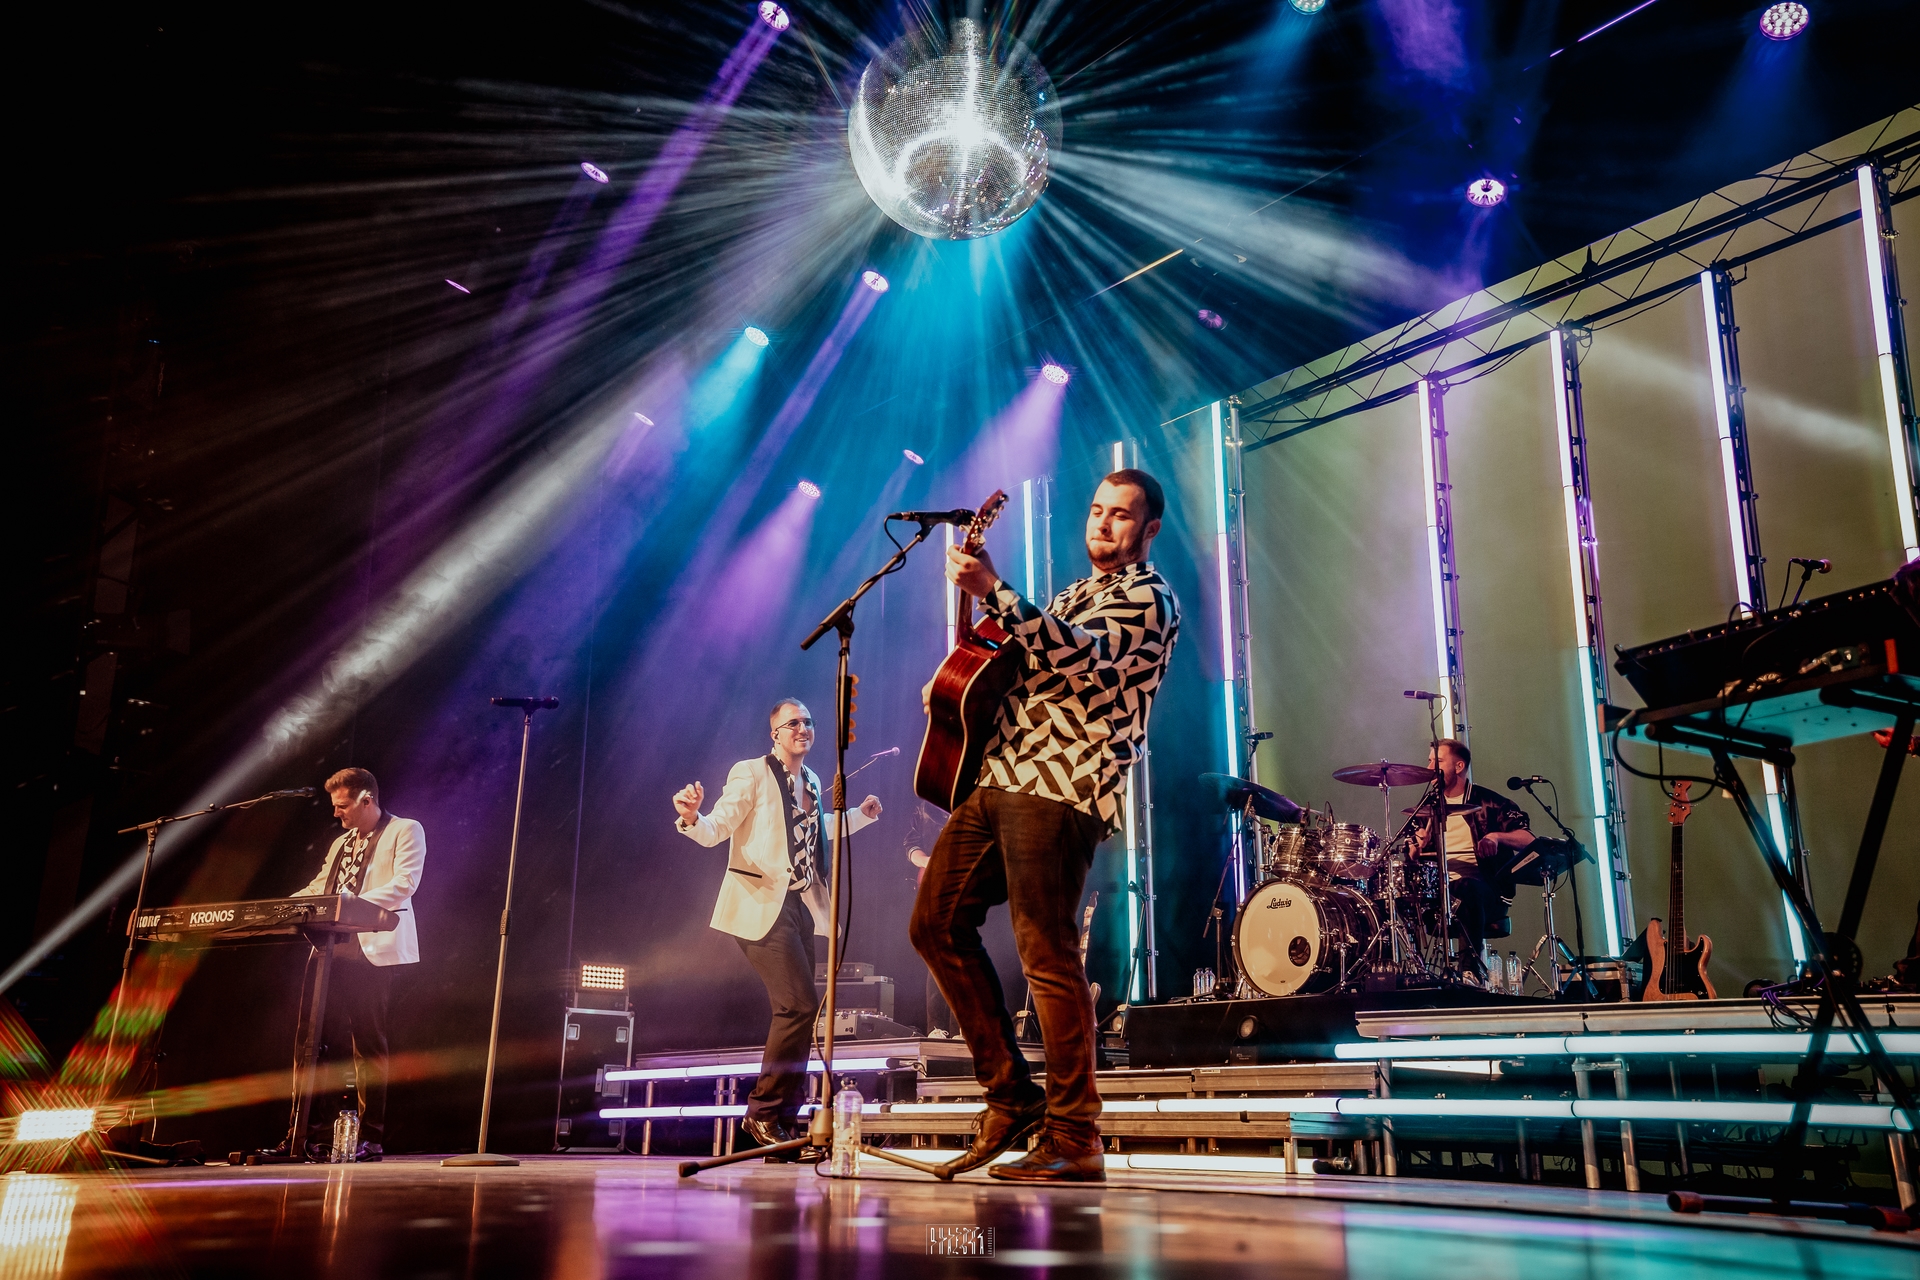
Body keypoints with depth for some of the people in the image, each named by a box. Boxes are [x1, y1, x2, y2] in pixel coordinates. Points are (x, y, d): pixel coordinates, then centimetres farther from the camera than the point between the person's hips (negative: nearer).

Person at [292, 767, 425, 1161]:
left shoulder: (405, 831, 1)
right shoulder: (341, 843, 26)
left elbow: (405, 883, -13)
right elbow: (318, 889, 22)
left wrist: (356, 902, -25)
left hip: (373, 950, -7)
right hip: (332, 951, 7)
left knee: (368, 1043, -5)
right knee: (317, 1039, 2)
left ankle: (371, 1137, 0)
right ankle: (317, 1130, 7)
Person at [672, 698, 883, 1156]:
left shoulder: (811, 781, 15)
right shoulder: (751, 774, -7)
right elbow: (713, 831, -13)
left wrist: (862, 815, 27)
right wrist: (690, 817, -34)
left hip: (800, 907, 8)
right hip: (762, 906, -8)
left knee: (797, 1013, 9)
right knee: (801, 1006, -16)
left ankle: (785, 1118, 19)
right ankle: (763, 1111, -2)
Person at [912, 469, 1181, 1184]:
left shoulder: (1149, 600, -1)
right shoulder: (1075, 594, 27)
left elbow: (1081, 656, -20)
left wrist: (992, 591, -27)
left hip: (1060, 789, -9)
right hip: (999, 776, 9)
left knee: (1047, 957, -11)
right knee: (936, 923, 5)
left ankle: (1075, 1139, 0)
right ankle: (1011, 1097, 12)